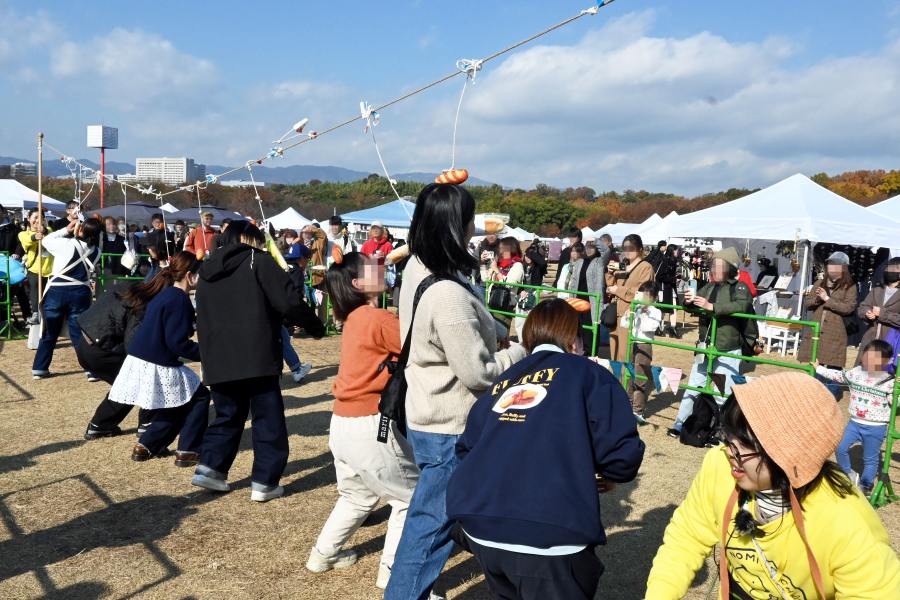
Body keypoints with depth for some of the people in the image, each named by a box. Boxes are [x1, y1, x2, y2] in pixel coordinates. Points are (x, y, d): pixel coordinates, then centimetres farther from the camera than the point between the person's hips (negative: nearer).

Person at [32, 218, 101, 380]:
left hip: (57, 291, -2)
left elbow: (46, 240, 2)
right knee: (80, 333, 5)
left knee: (50, 332, 12)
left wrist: (66, 230, 8)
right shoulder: (96, 252, -1)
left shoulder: (68, 244, -12)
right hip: (80, 293, 2)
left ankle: (39, 369, 20)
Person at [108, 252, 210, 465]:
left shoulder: (164, 295, 13)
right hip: (157, 367, -9)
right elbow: (177, 343, -20)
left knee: (176, 405, 24)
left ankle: (146, 446, 22)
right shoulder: (179, 300, -16)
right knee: (199, 396, 5)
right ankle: (187, 451, 2)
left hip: (139, 362, 9)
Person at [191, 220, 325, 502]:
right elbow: (290, 301, -10)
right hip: (257, 357, -6)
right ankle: (265, 482, 4)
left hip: (218, 360, 6)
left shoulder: (207, 272, 18)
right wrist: (316, 327, 4)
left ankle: (209, 468, 13)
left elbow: (202, 320, 20)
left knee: (228, 416, 21)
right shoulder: (258, 261, -2)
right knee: (268, 420, 3)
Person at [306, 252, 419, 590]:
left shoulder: (355, 319, 11)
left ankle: (323, 555, 40)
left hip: (343, 425, 9)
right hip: (371, 428, -9)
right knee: (411, 496, 8)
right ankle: (393, 571, 14)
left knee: (357, 496, 29)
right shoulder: (377, 318, -16)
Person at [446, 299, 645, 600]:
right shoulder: (589, 375, 5)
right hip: (548, 536, -6)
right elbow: (623, 453, -5)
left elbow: (466, 448, 18)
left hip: (480, 528, 6)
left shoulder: (502, 382, 19)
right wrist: (608, 475, 16)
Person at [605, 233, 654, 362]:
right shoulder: (621, 266, 18)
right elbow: (611, 287, 17)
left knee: (627, 356, -9)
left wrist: (618, 290, -9)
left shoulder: (646, 267, -3)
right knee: (615, 354, 8)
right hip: (616, 314, 7)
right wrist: (610, 273, 0)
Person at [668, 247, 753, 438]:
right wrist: (688, 301, -10)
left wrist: (711, 307, -31)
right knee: (693, 387, 12)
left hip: (728, 352, -6)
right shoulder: (709, 287, 10)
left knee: (722, 393, -5)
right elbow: (692, 307, 14)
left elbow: (741, 305, -26)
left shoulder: (740, 287, -6)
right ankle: (680, 425, 21)